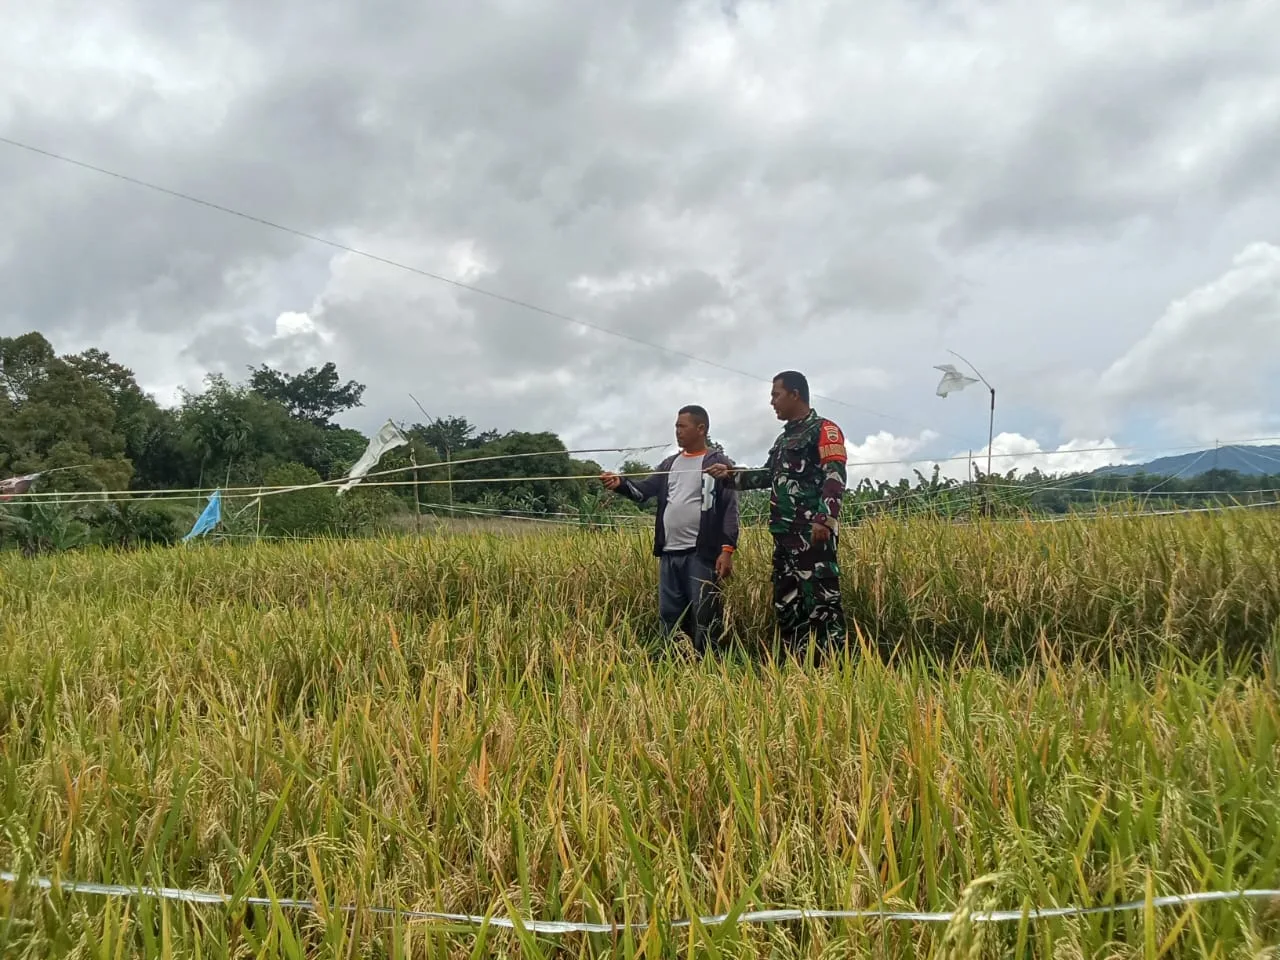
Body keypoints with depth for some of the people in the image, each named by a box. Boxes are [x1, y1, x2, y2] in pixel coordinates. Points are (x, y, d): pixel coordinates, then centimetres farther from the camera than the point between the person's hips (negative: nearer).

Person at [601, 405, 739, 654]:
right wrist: (620, 483, -13)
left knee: (704, 616, -4)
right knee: (669, 615, 10)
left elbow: (730, 509, -6)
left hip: (702, 554, -6)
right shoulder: (670, 464, 17)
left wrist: (727, 550, -16)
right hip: (670, 554, 6)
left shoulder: (720, 464, 0)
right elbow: (643, 490, 8)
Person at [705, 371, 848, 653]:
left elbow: (835, 477, -14)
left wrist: (825, 519, -25)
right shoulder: (783, 438, 24)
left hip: (814, 534, -9)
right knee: (786, 603, 8)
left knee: (822, 602, -11)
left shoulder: (824, 430, -3)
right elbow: (768, 475, 30)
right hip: (785, 535, 9)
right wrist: (730, 474, 18)